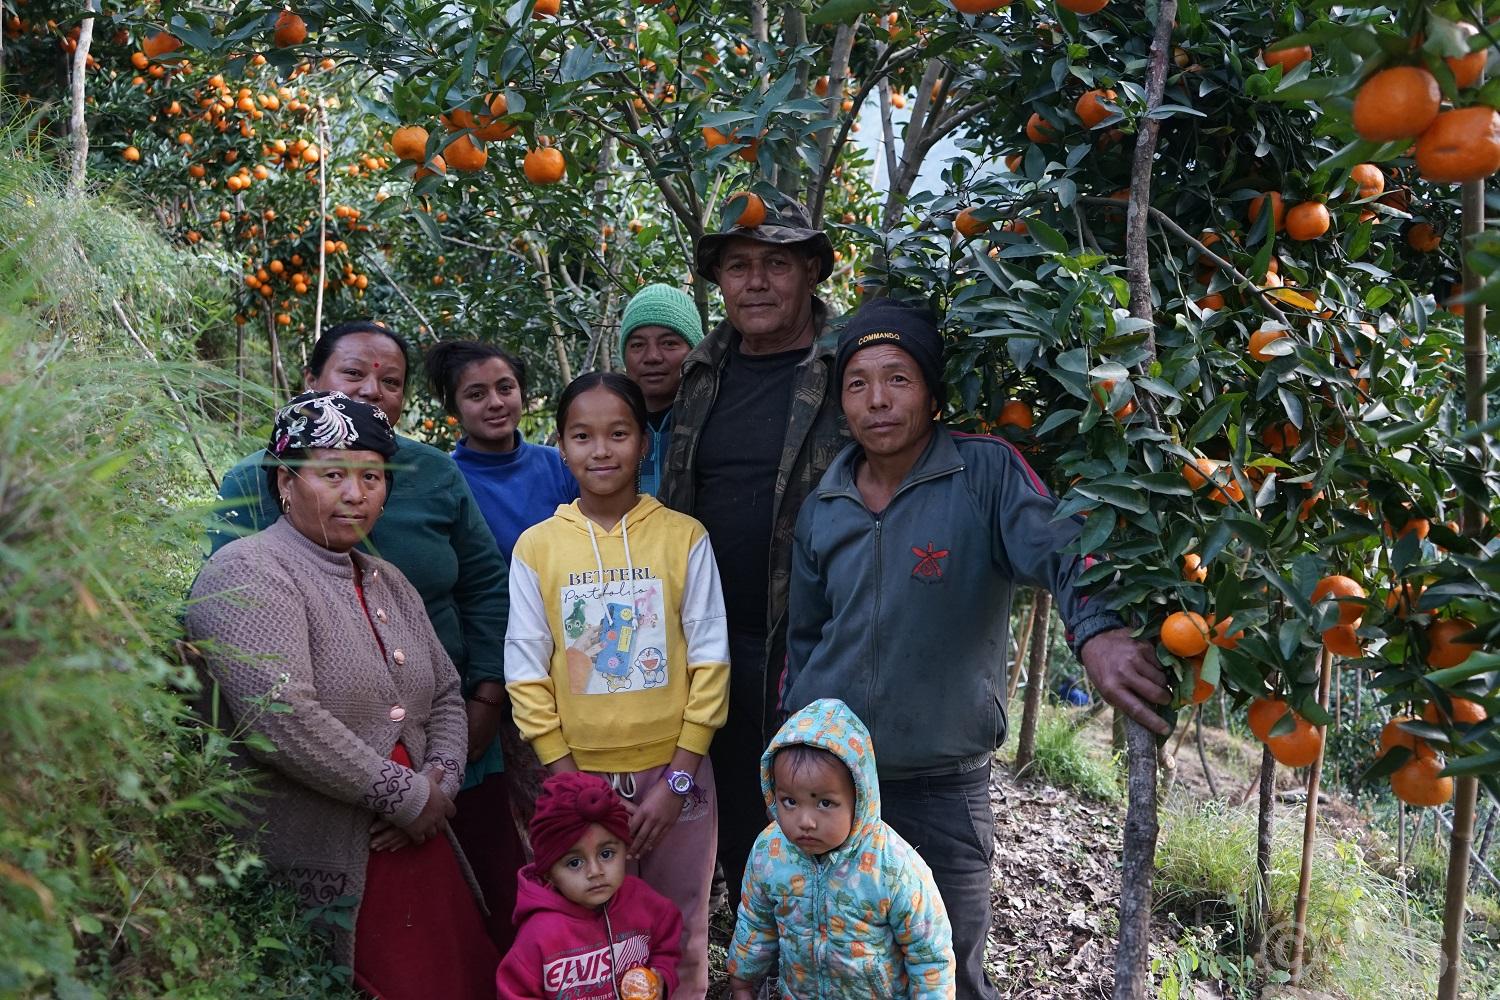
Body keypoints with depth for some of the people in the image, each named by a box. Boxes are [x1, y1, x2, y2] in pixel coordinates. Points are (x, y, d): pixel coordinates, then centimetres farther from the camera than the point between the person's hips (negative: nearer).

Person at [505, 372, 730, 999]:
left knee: (678, 943, 11)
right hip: (579, 775, 1)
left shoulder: (685, 537, -4)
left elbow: (710, 661, -4)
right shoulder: (536, 547, -2)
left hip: (673, 771, 0)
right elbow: (526, 672, -1)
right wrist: (569, 782, -7)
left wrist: (677, 780, -8)